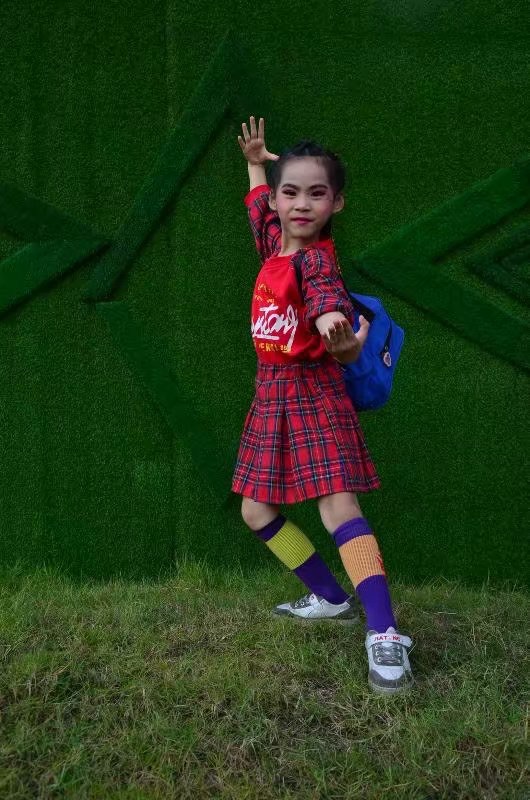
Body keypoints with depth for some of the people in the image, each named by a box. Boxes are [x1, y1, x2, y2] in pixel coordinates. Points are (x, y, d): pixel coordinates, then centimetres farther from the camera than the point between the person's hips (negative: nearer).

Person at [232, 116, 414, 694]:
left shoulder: (317, 258, -15)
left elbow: (331, 310, -34)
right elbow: (259, 201, 32)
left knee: (337, 504, -19)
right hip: (271, 393, 8)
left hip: (314, 391, -8)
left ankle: (385, 635, -21)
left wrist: (342, 339, -55)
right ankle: (332, 599, 23)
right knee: (256, 510, 10)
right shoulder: (273, 241, 7)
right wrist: (257, 161, 42)